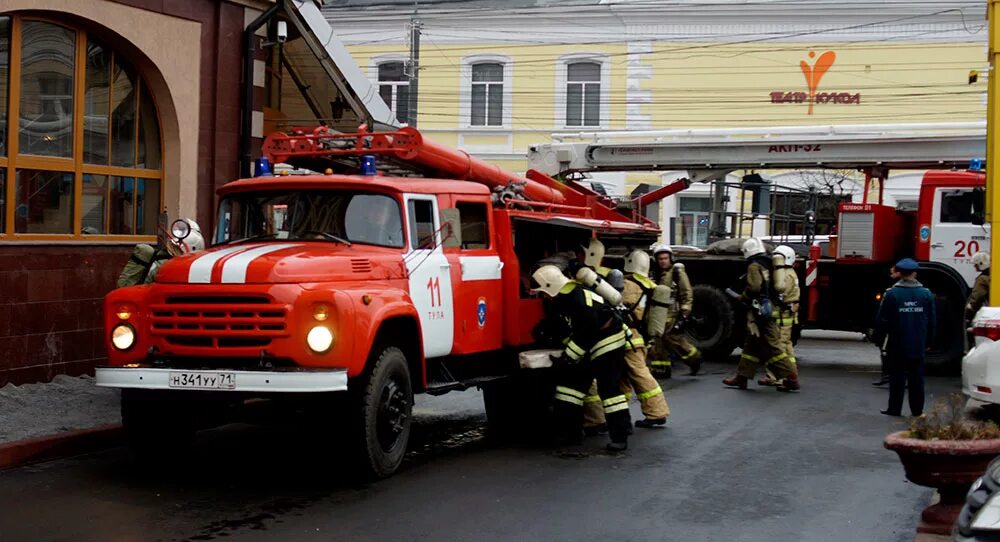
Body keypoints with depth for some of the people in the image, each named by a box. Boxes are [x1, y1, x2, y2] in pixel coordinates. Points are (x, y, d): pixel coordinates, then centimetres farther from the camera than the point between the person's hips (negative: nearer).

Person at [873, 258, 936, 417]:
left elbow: (882, 320, -8)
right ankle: (917, 410, 12)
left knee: (897, 377, 3)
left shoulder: (892, 294, -10)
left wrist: (879, 339, 4)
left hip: (897, 346, -3)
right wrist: (928, 341, 18)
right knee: (916, 378, 9)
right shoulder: (926, 294, 2)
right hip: (918, 346, 3)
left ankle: (895, 409, 5)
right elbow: (932, 321, 8)